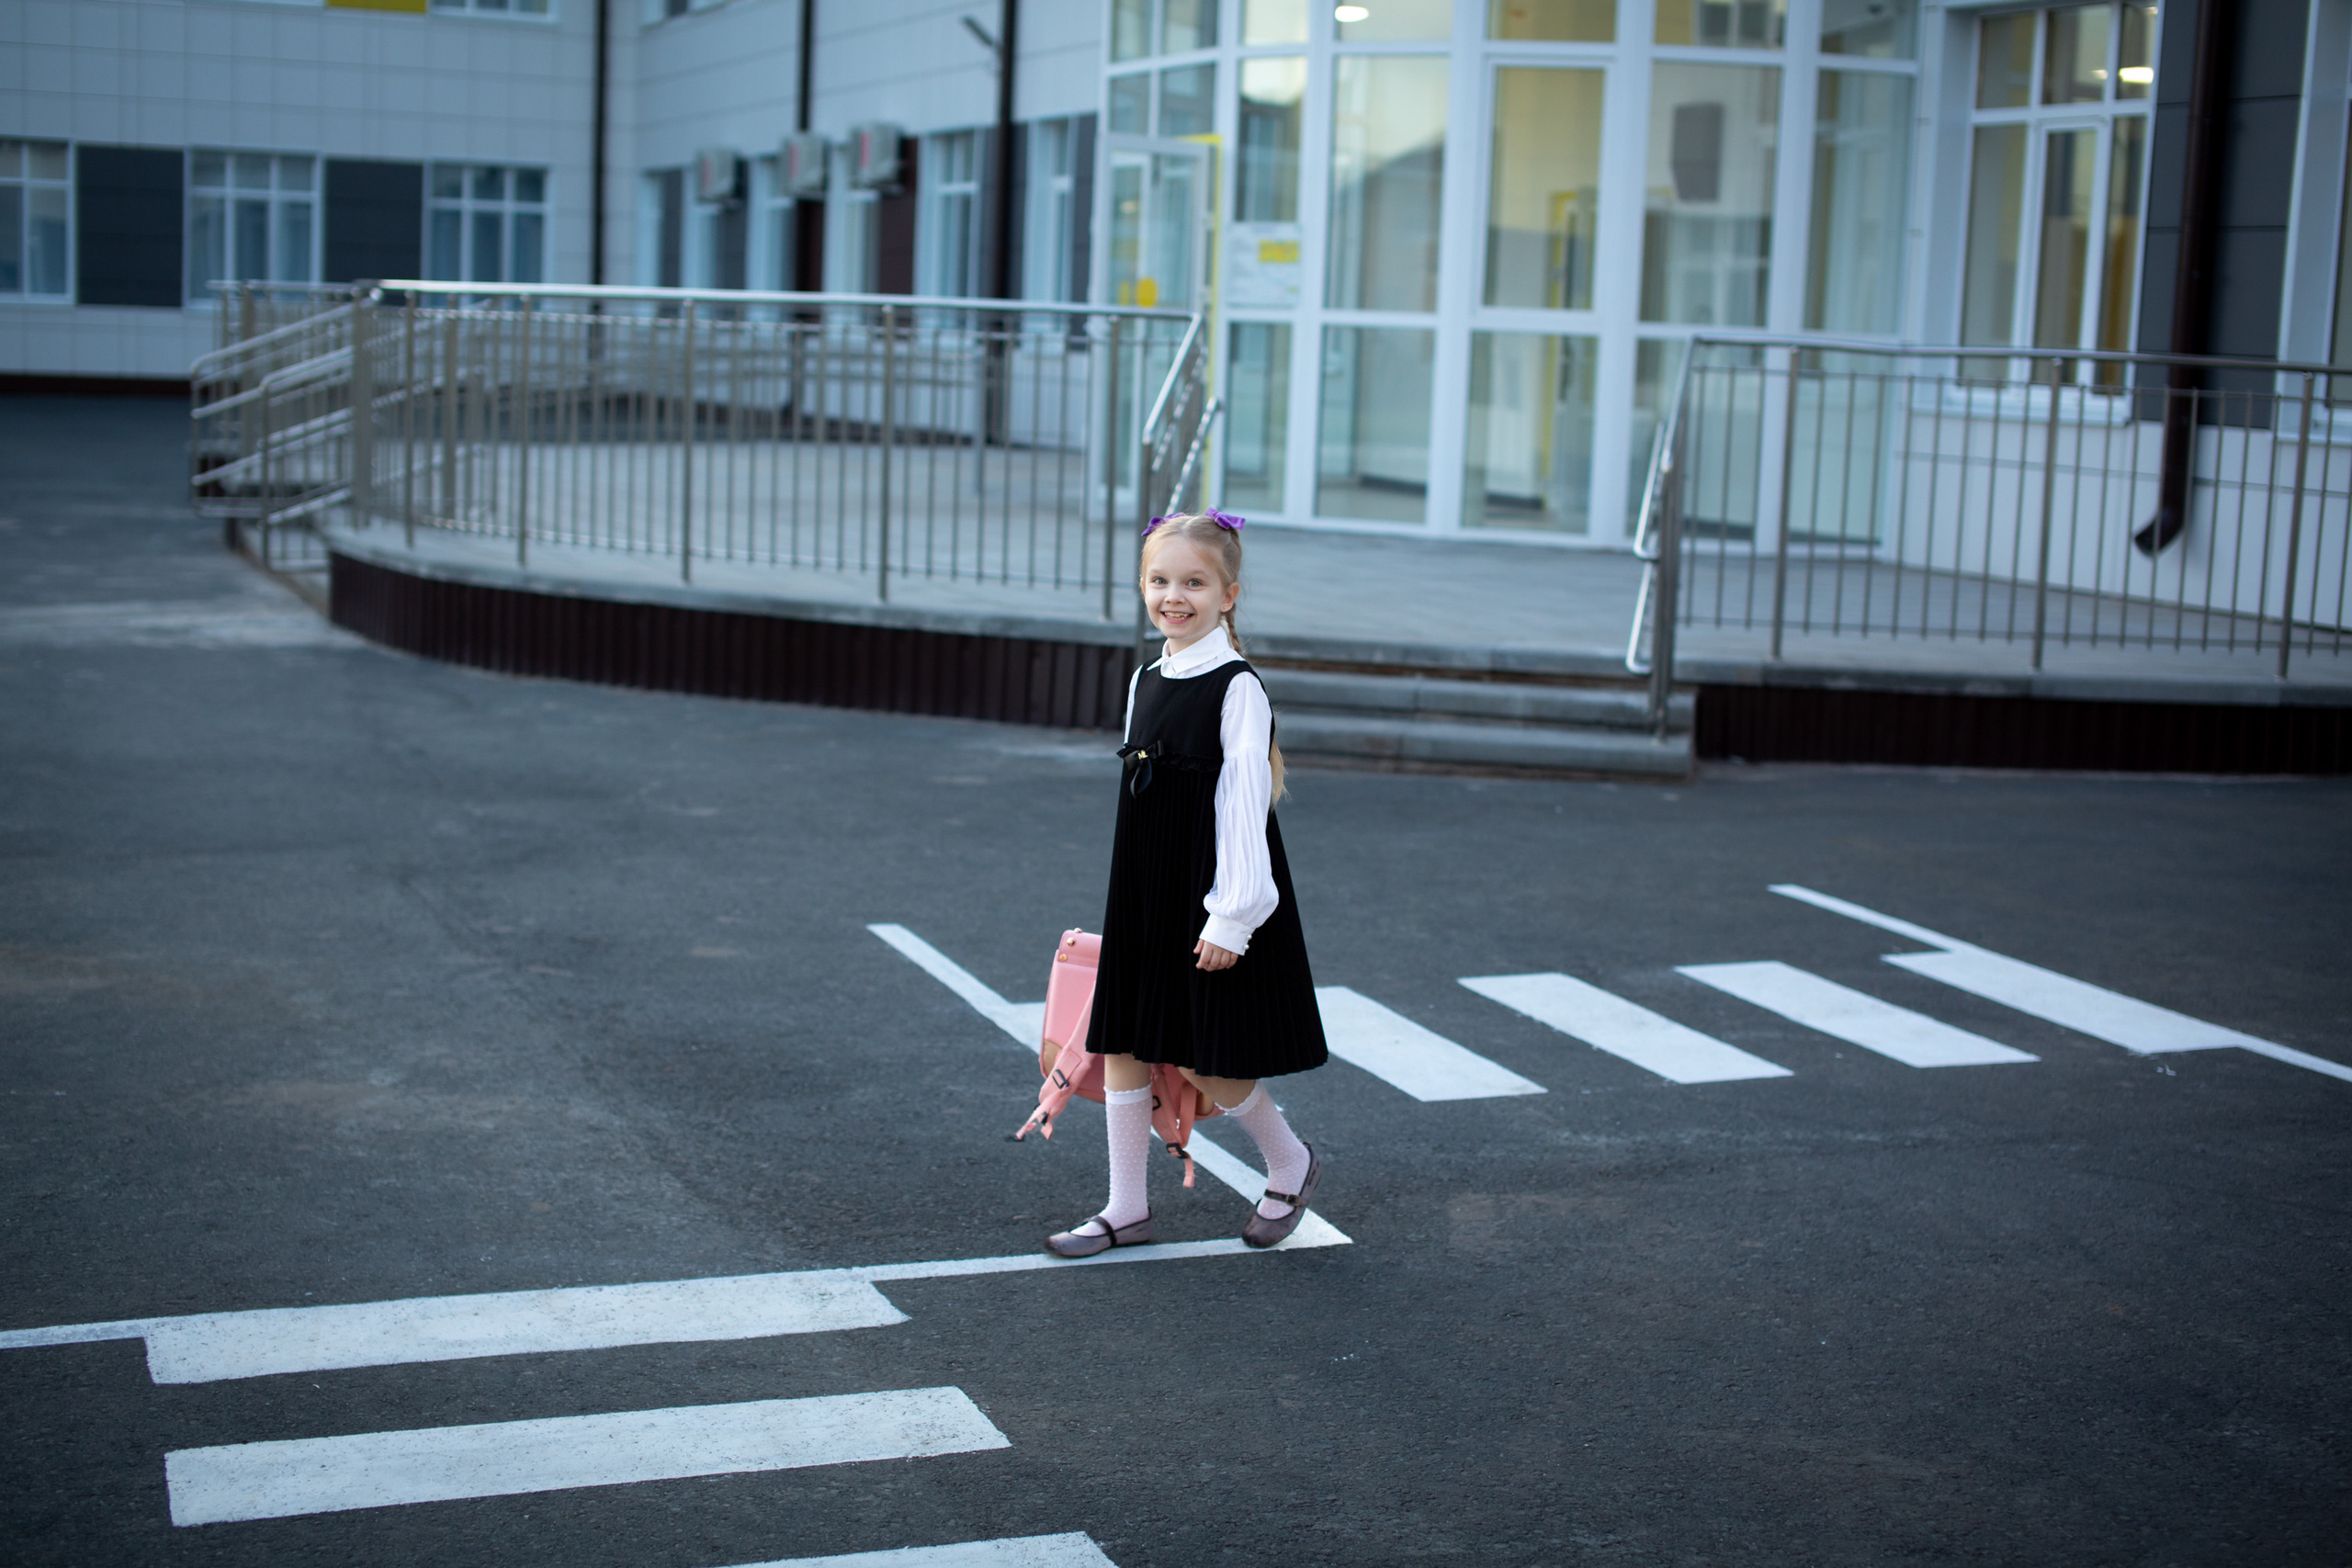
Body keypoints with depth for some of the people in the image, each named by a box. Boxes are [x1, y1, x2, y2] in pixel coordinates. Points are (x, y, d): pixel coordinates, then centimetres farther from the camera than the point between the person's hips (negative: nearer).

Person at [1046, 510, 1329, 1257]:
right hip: (1142, 893, 7)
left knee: (1204, 1062, -1)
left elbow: (1243, 803, -16)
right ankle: (1126, 1209, 18)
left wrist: (1231, 916, -18)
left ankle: (1290, 1166, 24)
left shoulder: (1236, 689, -14)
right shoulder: (1144, 682, 8)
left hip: (1212, 899, -7)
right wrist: (1136, 891, 18)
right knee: (1122, 1047, 8)